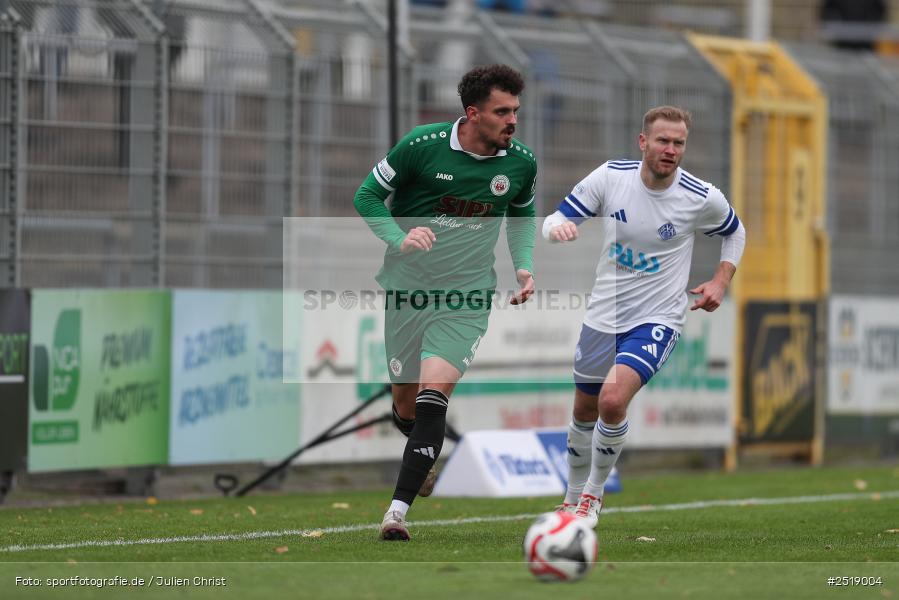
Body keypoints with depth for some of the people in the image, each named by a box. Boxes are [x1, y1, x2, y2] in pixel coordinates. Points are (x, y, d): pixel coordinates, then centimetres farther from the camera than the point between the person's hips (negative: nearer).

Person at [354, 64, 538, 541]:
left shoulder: (520, 162, -1)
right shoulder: (422, 145, -11)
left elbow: (522, 216, 20)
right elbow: (367, 196, -1)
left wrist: (523, 266, 3)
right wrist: (399, 238, -18)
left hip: (466, 298, 0)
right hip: (407, 288, 0)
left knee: (433, 399, -18)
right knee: (406, 406, 7)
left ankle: (398, 510, -19)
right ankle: (429, 454, 44)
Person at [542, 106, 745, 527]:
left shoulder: (701, 198, -12)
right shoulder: (610, 176, -11)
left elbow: (735, 233, 10)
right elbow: (556, 221, -6)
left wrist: (721, 281, -3)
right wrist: (559, 228, -30)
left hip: (657, 318, -3)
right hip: (603, 314, 3)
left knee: (613, 399, -24)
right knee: (584, 412, 15)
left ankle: (593, 493, -1)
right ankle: (574, 500, 40)